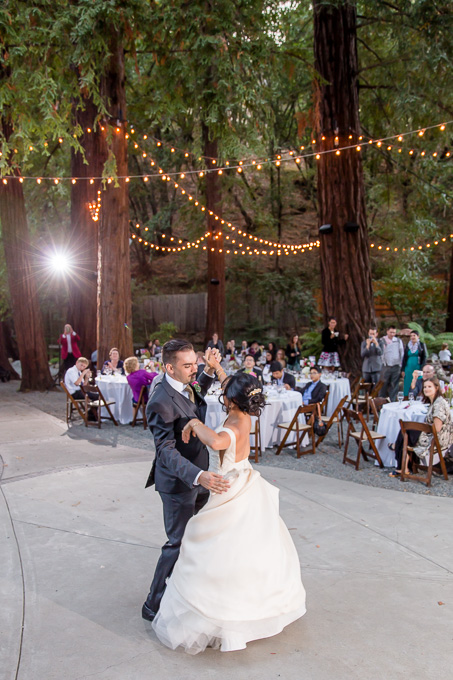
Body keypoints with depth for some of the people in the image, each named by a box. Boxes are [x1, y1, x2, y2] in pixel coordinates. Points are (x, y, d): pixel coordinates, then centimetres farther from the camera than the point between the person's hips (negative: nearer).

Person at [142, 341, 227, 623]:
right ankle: (154, 605, 20)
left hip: (198, 475, 9)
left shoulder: (188, 384, -4)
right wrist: (199, 476, -49)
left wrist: (210, 369, 5)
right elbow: (167, 451, -35)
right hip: (178, 482, -9)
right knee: (179, 543, 2)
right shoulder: (161, 402, -30)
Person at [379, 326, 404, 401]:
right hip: (386, 366, -2)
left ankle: (392, 401, 9)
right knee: (384, 384, 0)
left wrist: (400, 364, 8)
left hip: (396, 366, 2)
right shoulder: (382, 340, 0)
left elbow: (402, 353, 13)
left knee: (394, 385, 3)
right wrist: (383, 362, -5)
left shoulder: (398, 341, 9)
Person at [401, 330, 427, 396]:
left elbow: (424, 358, 1)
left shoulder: (422, 345, 4)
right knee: (408, 385, 0)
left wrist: (422, 369, -9)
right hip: (408, 368, 2)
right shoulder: (407, 346, 11)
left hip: (418, 368, -2)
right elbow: (404, 358, 13)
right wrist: (402, 370, 6)